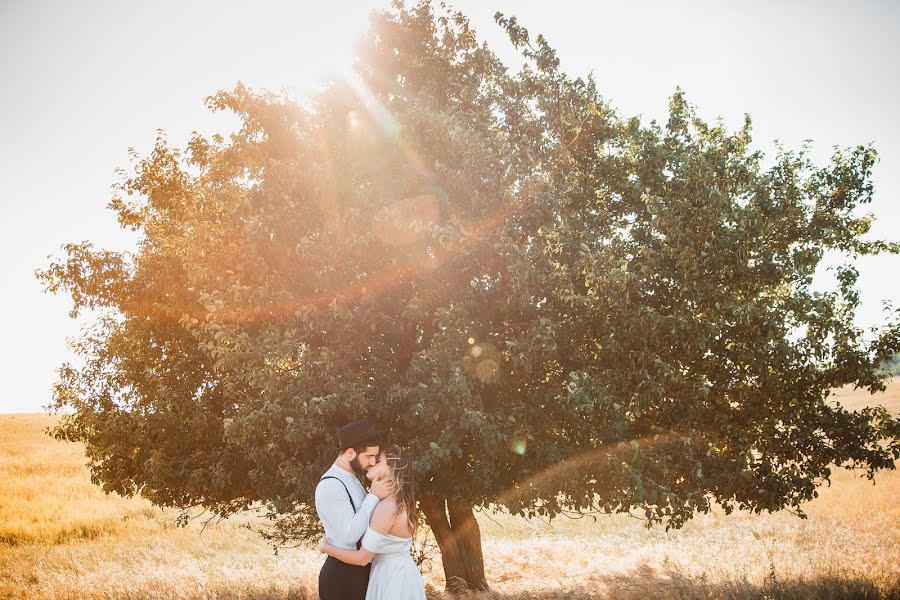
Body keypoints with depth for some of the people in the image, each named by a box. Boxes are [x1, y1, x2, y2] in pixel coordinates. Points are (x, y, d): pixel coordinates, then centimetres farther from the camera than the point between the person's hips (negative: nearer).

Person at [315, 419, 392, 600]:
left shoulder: (351, 480, 12)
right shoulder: (330, 487, -20)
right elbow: (349, 536, -25)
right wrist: (374, 496, -23)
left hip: (359, 571, 9)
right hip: (342, 576, -9)